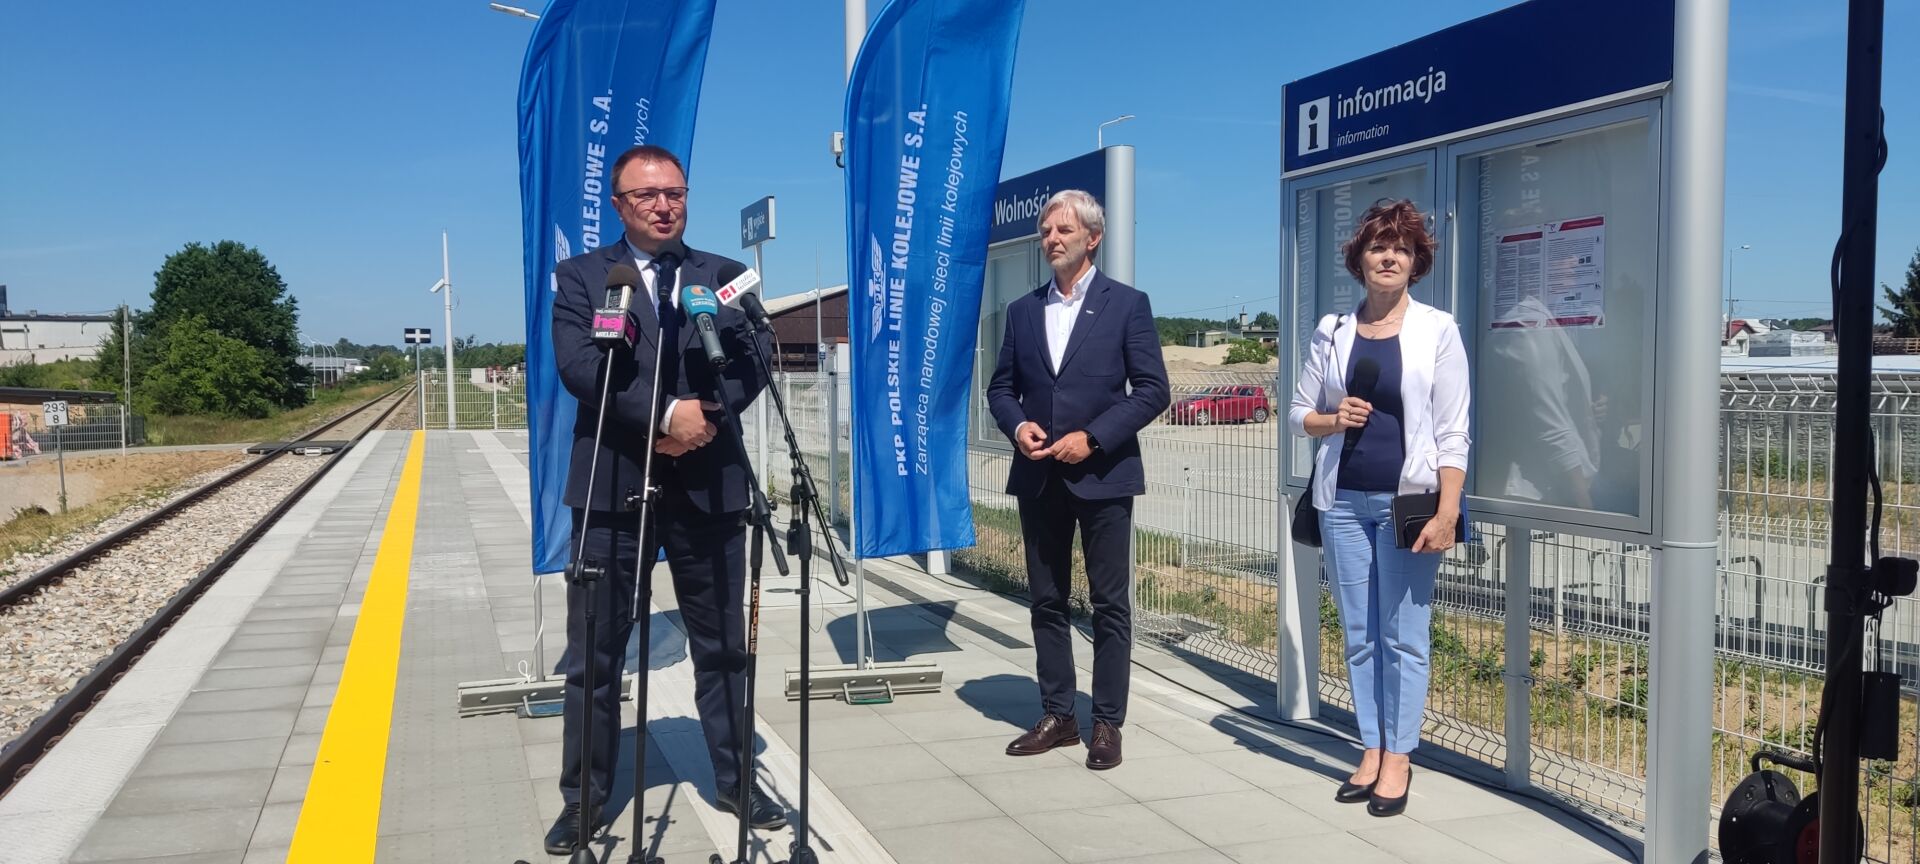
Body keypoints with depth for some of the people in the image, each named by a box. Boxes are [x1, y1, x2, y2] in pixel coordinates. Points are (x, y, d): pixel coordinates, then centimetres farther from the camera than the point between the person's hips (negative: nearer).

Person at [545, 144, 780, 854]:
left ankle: (736, 782, 25)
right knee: (595, 654, 5)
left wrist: (705, 418, -14)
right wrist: (667, 413, -18)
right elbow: (578, 365, -10)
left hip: (709, 484, 2)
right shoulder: (580, 277, 5)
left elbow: (754, 360, 1)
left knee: (723, 647, 11)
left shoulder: (724, 275, 12)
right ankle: (585, 799, 19)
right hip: (613, 485, -1)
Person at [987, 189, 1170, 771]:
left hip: (1102, 476, -4)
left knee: (1110, 604, 3)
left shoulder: (1127, 304, -2)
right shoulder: (1023, 310, 11)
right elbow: (1001, 387, 14)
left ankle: (1107, 723, 13)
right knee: (1047, 602, 10)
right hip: (1039, 477, 4)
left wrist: (1092, 438, -15)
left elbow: (1152, 389, -6)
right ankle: (1056, 715, 22)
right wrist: (1017, 425, -8)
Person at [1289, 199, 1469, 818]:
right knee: (1358, 634, 9)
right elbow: (1299, 412, 13)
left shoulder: (1437, 330, -1)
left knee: (1404, 636, 1)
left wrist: (1446, 513, -12)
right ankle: (1371, 749, 19)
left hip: (1407, 500, -3)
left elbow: (1452, 432, -4)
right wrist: (1332, 418, -9)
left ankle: (1397, 758, 12)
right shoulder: (1332, 331, 7)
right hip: (1342, 500, 3)